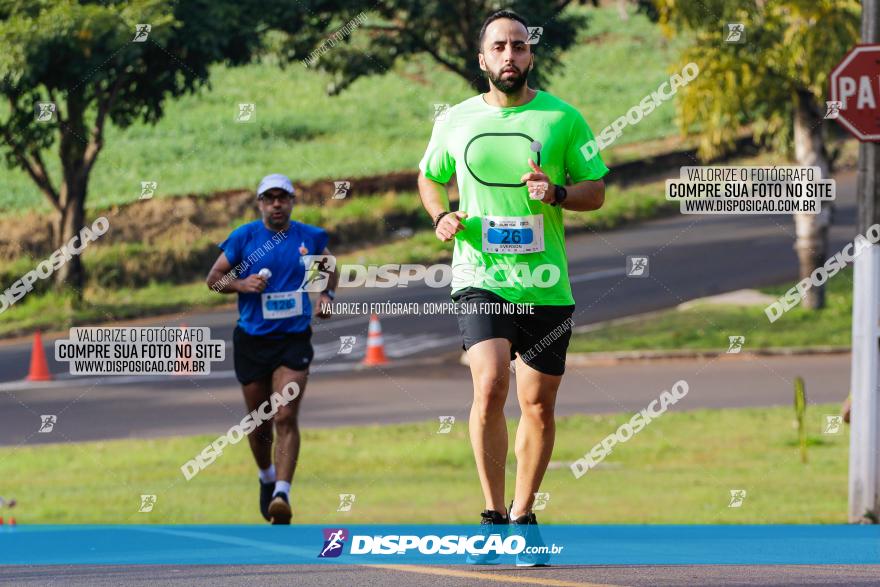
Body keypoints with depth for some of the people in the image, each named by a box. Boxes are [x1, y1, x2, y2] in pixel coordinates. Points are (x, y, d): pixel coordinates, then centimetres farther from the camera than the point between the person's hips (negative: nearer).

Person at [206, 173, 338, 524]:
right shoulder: (244, 238, -3)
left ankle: (282, 493, -23)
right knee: (259, 422, 11)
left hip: (294, 340, -1)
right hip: (252, 341, 1)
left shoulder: (309, 237, 2)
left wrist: (326, 295, 4)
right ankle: (266, 478, 38)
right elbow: (213, 279, 3)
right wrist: (240, 284, -17)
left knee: (286, 417, -16)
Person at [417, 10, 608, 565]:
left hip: (545, 284, 1)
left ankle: (523, 518, 24)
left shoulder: (562, 118, 2)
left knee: (538, 405, 6)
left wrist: (557, 193, -15)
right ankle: (493, 515, -11)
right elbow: (429, 177, 23)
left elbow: (596, 190, 6)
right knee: (490, 384, -20)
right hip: (481, 277, -1)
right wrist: (442, 217, 2)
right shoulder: (455, 122, 6)